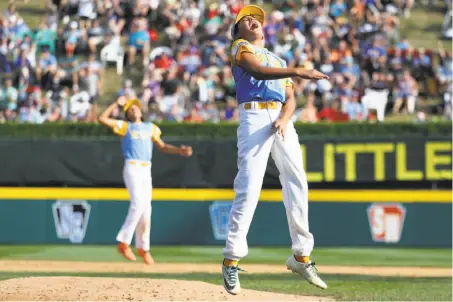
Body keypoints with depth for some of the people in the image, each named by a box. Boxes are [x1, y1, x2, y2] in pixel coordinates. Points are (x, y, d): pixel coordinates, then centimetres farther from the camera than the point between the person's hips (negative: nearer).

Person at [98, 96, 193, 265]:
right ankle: (124, 243, -17)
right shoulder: (124, 126, 10)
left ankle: (143, 248, 11)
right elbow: (102, 119, 1)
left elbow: (162, 147, 17)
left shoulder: (151, 128, 20)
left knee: (146, 209, 3)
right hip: (132, 168, -4)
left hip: (146, 170, 4)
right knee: (138, 204, -20)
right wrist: (116, 104, 6)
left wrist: (180, 151, 2)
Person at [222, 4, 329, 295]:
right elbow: (258, 71, -12)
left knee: (297, 184, 1)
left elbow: (291, 99, 16)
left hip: (282, 121, 6)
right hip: (255, 117, -6)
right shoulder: (240, 47, 10)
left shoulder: (279, 61, 27)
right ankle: (231, 260, -14)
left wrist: (284, 118, -7)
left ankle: (301, 256, 8)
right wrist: (298, 72, -22)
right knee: (249, 188, -14)